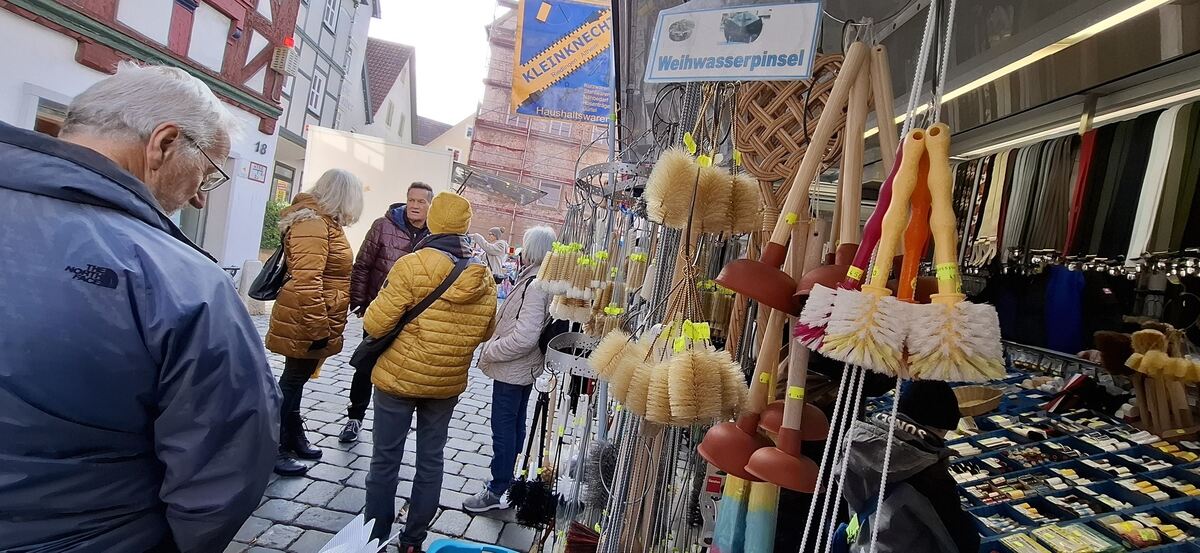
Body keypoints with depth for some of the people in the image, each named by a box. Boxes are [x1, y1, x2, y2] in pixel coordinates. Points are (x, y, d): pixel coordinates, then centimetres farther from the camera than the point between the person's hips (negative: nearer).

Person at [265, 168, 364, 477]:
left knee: (295, 381, 20)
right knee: (292, 383, 2)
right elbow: (306, 281, -28)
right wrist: (318, 329, -26)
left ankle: (293, 438, 33)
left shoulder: (323, 221, 13)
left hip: (313, 323, 10)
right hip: (305, 325, -10)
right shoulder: (312, 224, -20)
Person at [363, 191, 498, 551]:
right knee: (431, 460, 15)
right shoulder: (484, 277, -3)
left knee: (386, 459, 10)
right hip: (449, 384, 4)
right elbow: (485, 332, 8)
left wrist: (373, 313, 6)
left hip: (399, 377, -4)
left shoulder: (413, 265, -18)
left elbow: (375, 324, -15)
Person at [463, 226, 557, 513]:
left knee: (503, 428, 1)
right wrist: (494, 346, 11)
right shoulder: (536, 279, 5)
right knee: (514, 425, 21)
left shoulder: (535, 285, -25)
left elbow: (524, 336, -31)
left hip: (512, 370, -10)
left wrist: (490, 351, -20)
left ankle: (497, 491, 14)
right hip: (523, 369, 10)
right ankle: (505, 479, 37)